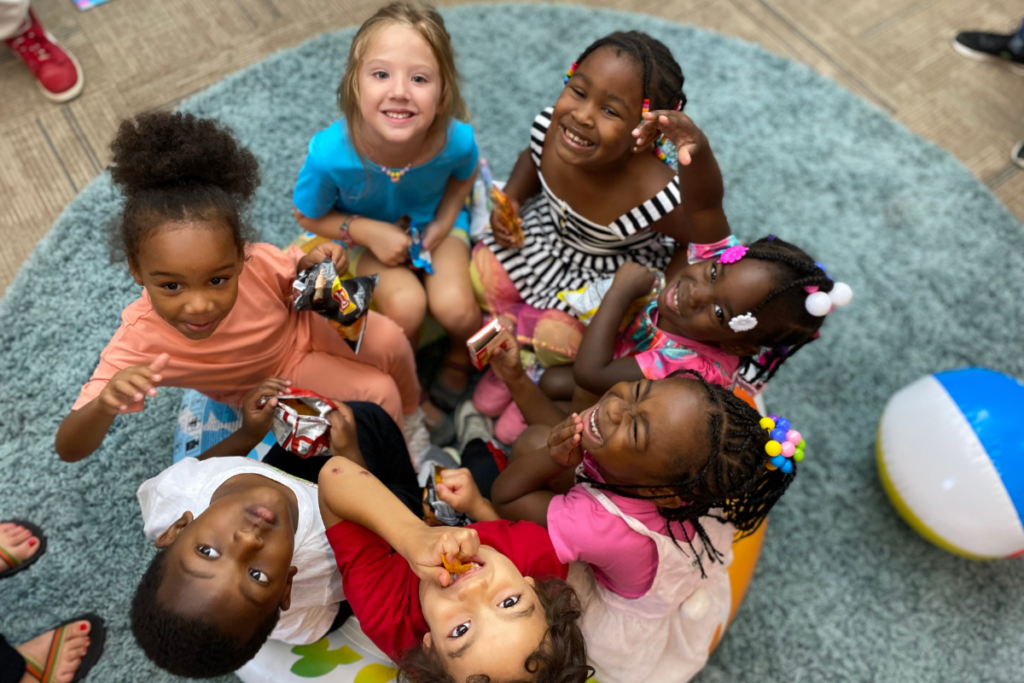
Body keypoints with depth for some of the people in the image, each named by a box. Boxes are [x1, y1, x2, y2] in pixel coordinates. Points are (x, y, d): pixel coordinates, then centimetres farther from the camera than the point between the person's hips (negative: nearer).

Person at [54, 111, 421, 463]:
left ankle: (412, 414, 13)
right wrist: (104, 406, -56)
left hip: (302, 326, 2)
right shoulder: (139, 341, -36)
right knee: (378, 393, -18)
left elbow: (298, 286, -6)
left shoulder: (258, 262, -33)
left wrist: (313, 263, -32)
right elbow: (69, 449, -32)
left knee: (390, 340, -21)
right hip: (274, 378, -2)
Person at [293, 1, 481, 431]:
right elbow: (309, 217, -13)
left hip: (433, 222, 1)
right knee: (406, 305, -27)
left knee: (454, 308, -23)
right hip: (366, 234, -1)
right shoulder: (330, 153, -33)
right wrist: (368, 232, -26)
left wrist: (444, 221, -16)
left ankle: (462, 357, 16)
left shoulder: (456, 139, -29)